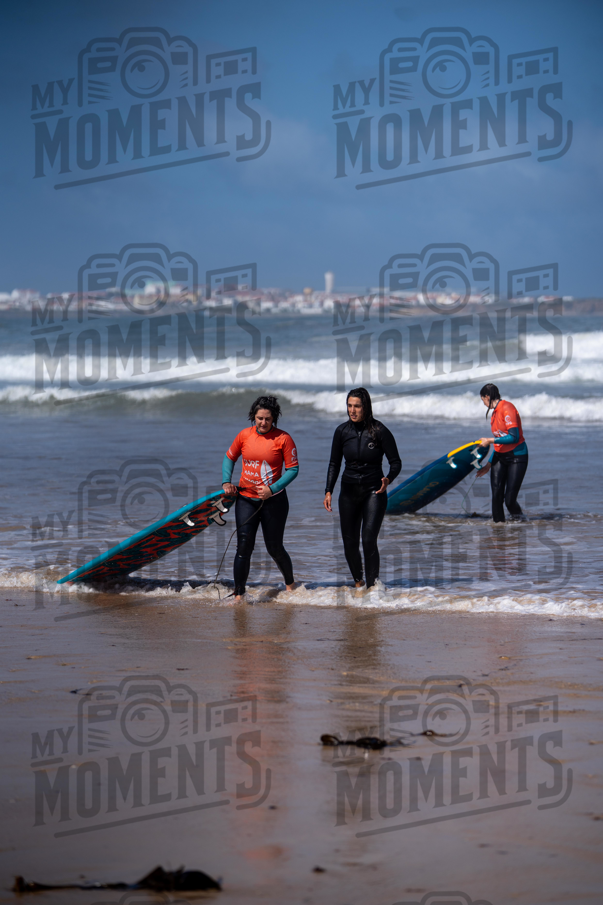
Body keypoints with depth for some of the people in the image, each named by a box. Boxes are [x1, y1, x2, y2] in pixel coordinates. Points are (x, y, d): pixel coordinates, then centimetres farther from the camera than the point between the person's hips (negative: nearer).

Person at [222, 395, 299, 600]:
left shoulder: (283, 439, -9)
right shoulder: (244, 435, 1)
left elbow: (293, 469, -9)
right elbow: (230, 457, 15)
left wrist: (272, 489, -18)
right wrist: (226, 482, 1)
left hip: (273, 500, -2)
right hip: (246, 499, 2)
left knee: (275, 548, 8)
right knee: (244, 547, -7)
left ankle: (290, 583, 34)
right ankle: (238, 595, -4)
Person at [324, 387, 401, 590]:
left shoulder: (380, 431, -10)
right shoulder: (342, 431, 0)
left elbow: (396, 462, -3)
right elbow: (334, 464, 10)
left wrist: (388, 479, -24)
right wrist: (329, 491, 0)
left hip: (374, 491, -4)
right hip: (349, 492, 4)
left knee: (369, 540, -16)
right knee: (349, 543, 4)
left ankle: (372, 586, -11)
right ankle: (358, 582, 26)